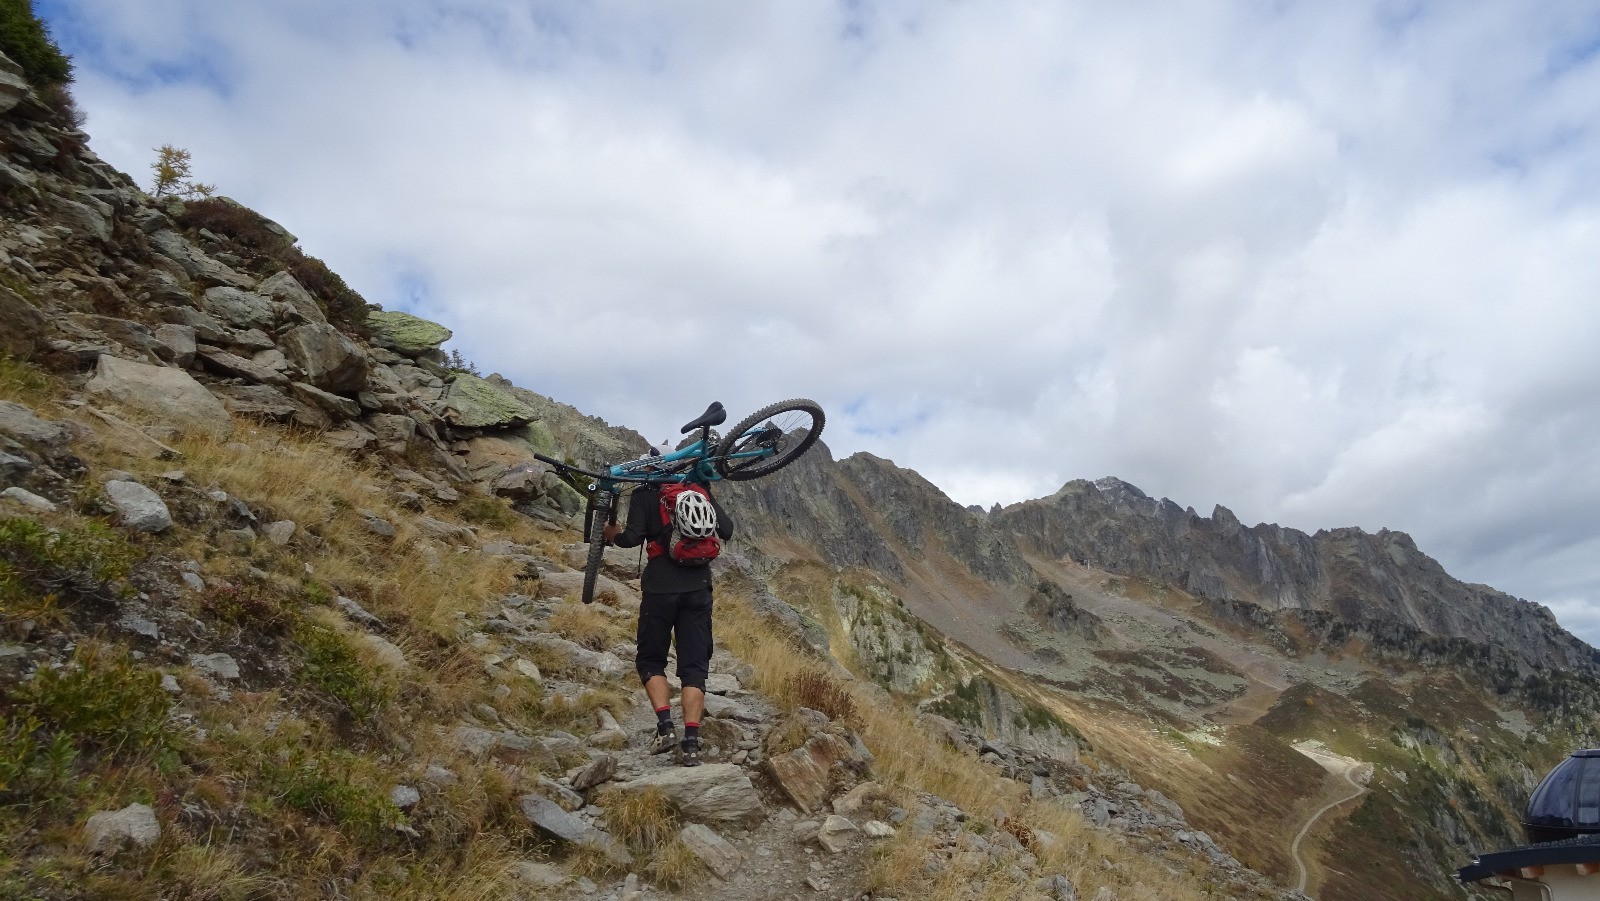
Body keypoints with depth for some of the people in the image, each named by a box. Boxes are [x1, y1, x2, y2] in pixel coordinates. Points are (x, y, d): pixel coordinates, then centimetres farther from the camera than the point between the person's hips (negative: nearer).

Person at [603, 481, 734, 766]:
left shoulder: (644, 495, 2)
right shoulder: (701, 491, 10)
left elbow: (633, 538, -10)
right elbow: (726, 531, 5)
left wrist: (614, 534, 12)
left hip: (660, 588, -2)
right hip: (699, 587, 2)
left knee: (650, 660, 14)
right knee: (694, 666, 5)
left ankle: (665, 726, -2)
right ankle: (691, 743, -4)